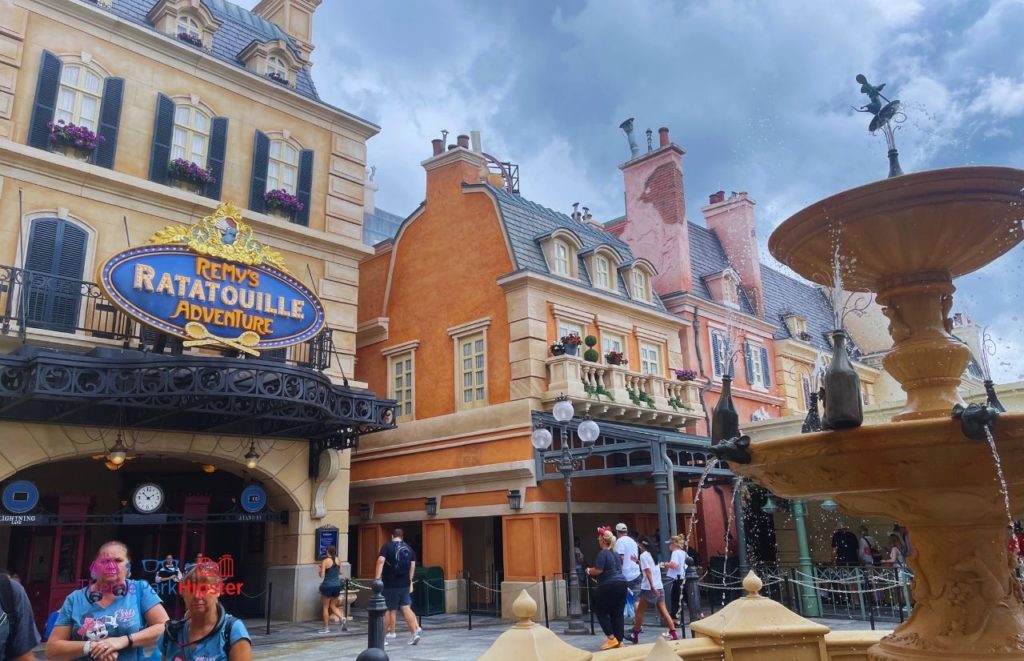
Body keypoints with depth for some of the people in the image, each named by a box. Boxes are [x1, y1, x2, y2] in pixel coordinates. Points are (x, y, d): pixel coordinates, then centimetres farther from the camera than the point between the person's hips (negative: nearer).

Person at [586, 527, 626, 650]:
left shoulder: (602, 553, -11)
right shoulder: (615, 553, 15)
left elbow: (598, 570, -18)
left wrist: (589, 571, 0)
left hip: (608, 585, -8)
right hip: (621, 583, 8)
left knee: (600, 611, 5)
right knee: (618, 613, 10)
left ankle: (611, 638, 0)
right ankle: (619, 641, 11)